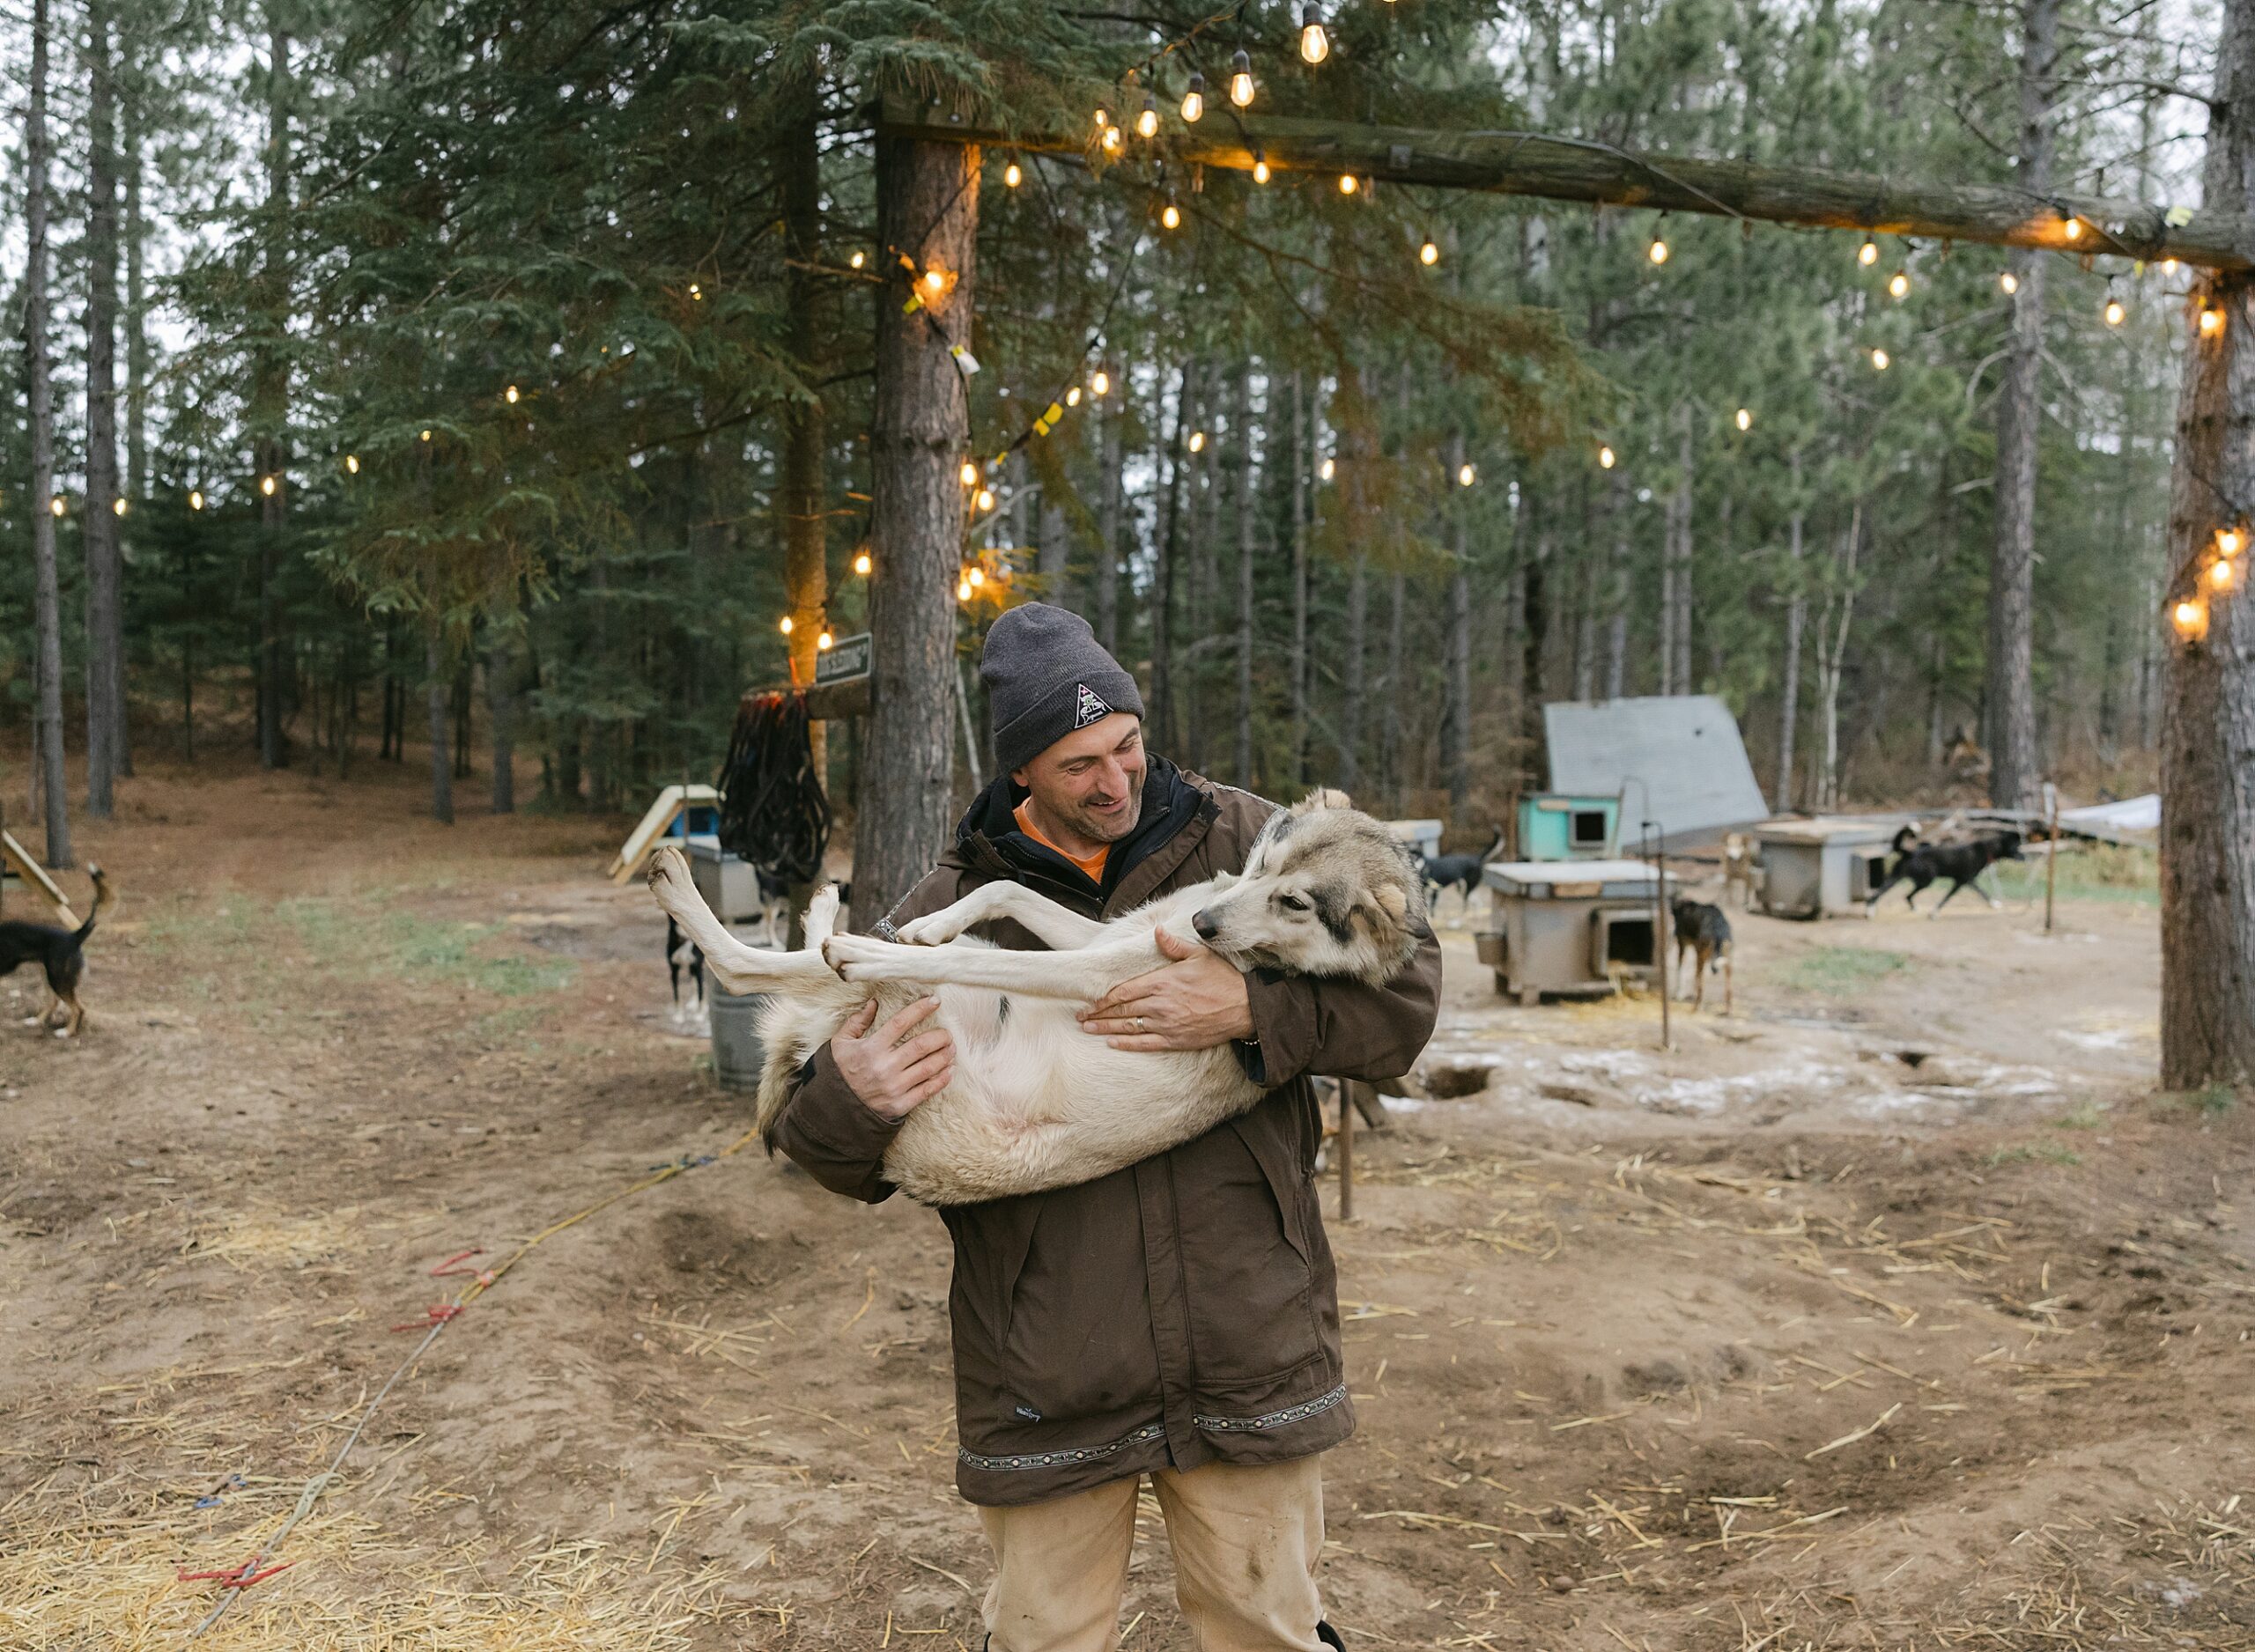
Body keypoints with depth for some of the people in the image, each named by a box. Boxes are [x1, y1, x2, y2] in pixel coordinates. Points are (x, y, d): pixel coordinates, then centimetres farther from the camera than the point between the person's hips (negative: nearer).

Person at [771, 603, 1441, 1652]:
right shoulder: (946, 915, 1)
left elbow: (1407, 984, -5)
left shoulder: (1243, 840, 0)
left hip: (1249, 1356, 0)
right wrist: (843, 1104, -18)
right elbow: (843, 1158, 7)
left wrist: (1251, 1010, -21)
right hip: (1047, 1378, 0)